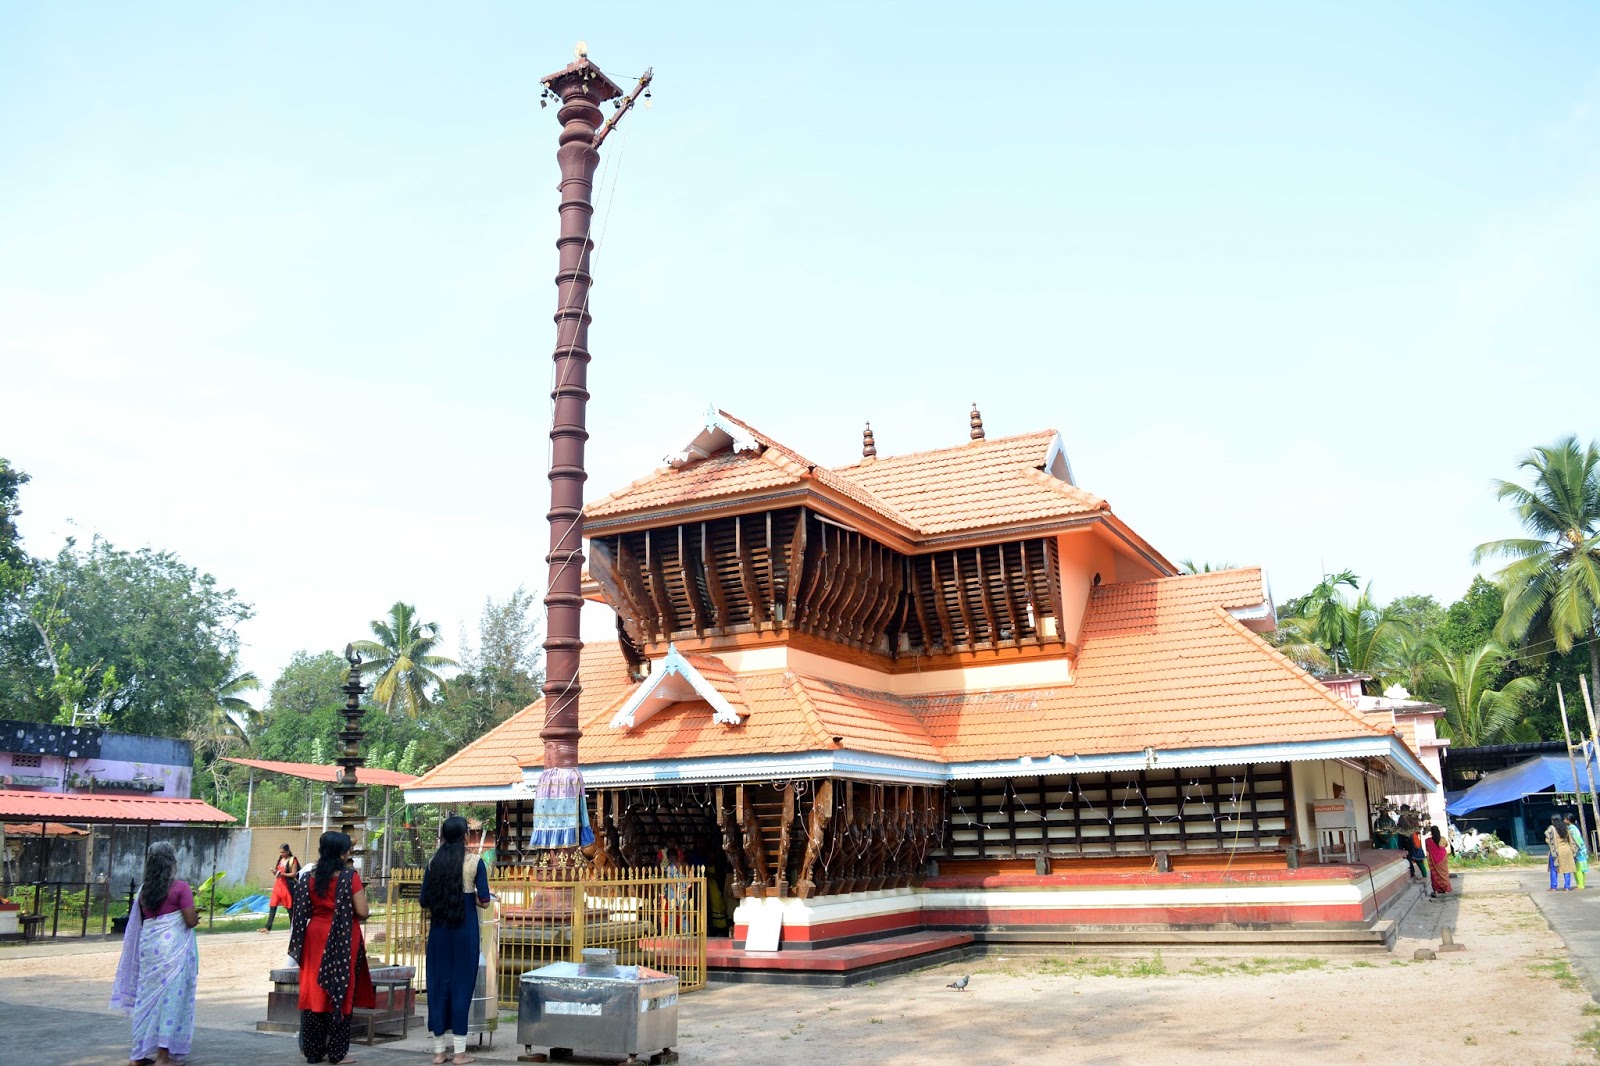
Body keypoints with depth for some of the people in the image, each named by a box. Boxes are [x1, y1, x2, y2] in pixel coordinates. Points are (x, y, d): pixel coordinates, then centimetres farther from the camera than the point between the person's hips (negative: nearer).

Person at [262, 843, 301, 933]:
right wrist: (275, 872, -1)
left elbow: (294, 874, -12)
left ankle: (292, 927, 12)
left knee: (290, 907, 2)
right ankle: (268, 927, -3)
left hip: (287, 886, -6)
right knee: (272, 906, -1)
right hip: (278, 885, 6)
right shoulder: (280, 860, 13)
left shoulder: (292, 860, -7)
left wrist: (282, 874, -21)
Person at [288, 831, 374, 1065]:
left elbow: (301, 912, 6)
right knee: (340, 993, 3)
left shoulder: (308, 877, 3)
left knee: (314, 991, 11)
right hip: (343, 940, -4)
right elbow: (362, 912, -12)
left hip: (315, 938, 4)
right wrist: (361, 895, 6)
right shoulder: (350, 877, -11)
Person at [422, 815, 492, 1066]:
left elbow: (425, 901, 5)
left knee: (438, 983, 9)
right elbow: (484, 901, -9)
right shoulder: (474, 862, -5)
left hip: (439, 929, 3)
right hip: (465, 928, -3)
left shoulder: (434, 862, 4)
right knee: (462, 983, 3)